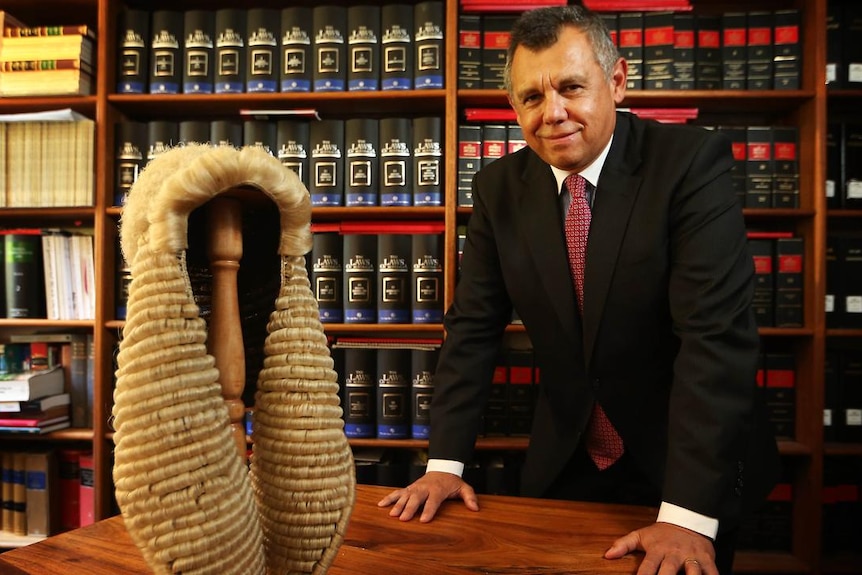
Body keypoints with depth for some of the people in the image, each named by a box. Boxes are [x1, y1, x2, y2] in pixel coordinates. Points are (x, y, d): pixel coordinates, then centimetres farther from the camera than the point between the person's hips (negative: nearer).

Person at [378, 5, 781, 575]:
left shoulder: (692, 163, -19)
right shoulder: (499, 188, -7)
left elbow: (717, 335, -26)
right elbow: (473, 328, -6)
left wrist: (688, 515, -30)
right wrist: (446, 463, -11)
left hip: (691, 464, -3)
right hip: (566, 463, 4)